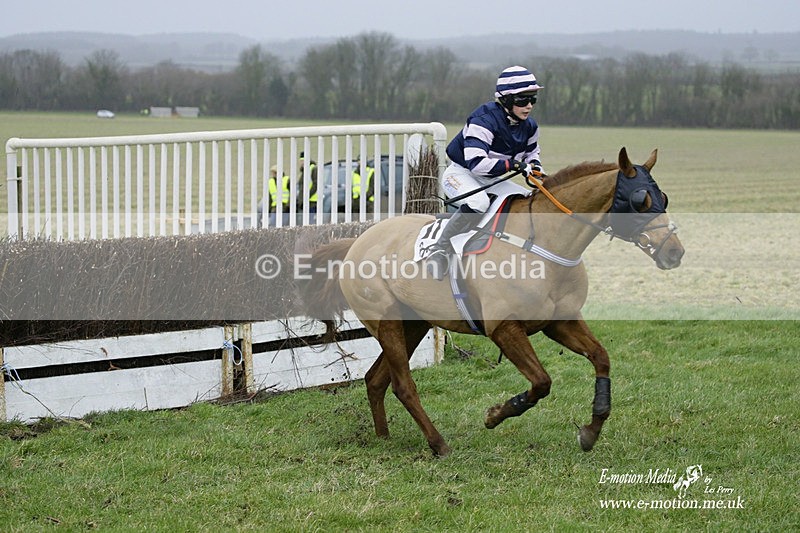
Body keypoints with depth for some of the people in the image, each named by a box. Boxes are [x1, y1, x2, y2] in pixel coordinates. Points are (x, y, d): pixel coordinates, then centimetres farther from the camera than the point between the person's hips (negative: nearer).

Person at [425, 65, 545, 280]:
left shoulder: (529, 126, -1)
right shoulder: (484, 121, -27)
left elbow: (532, 152, 20)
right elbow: (476, 163, -35)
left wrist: (534, 166, -3)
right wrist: (511, 164, -36)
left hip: (491, 180, 8)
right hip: (460, 174, -8)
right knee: (478, 202, -40)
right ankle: (441, 250, -30)